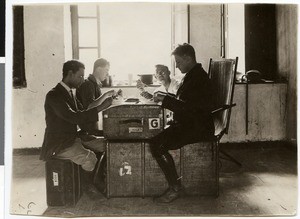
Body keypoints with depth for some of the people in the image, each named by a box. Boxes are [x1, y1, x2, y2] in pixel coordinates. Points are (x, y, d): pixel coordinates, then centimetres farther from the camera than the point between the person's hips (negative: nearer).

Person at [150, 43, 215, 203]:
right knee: (155, 134, 8)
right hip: (188, 124, 11)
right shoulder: (192, 75, 18)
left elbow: (188, 107, -25)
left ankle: (175, 187, -11)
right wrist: (165, 97, 10)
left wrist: (165, 99, -17)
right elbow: (183, 101, 23)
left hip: (197, 128, -11)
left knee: (157, 144, -20)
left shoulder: (198, 77, -16)